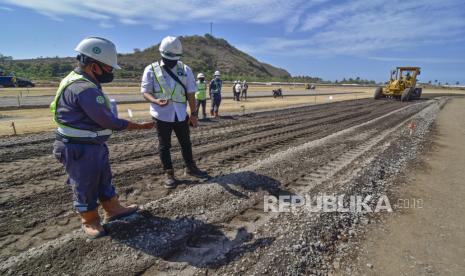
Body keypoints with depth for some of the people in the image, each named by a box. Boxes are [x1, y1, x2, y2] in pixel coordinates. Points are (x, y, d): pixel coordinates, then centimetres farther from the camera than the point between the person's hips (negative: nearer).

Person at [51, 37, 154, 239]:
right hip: (79, 150, -10)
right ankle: (90, 222, 30)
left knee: (104, 178, 21)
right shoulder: (85, 89, -27)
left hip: (94, 145, 10)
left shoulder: (79, 80, 7)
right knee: (86, 186, 9)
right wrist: (139, 126, -14)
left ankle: (113, 209, 39)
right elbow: (108, 121, -24)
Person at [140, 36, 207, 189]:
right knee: (164, 146, 8)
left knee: (186, 143, 15)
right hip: (162, 116, -2)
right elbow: (145, 92, -5)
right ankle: (168, 173, 23)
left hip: (181, 115, 3)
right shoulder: (151, 70, -4)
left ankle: (190, 167, 33)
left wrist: (193, 114, 1)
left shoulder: (185, 70, 2)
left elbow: (191, 93, 3)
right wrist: (156, 101, -26)